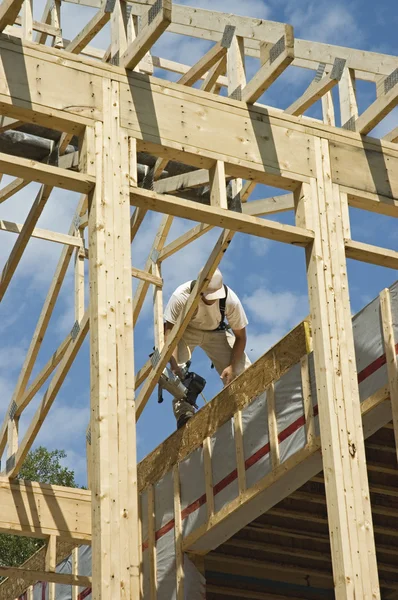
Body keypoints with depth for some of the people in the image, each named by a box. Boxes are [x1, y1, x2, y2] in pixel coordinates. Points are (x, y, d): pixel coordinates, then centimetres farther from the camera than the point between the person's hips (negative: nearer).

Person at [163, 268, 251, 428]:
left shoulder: (231, 300, -30)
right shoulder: (181, 296, -36)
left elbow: (240, 337, -17)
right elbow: (170, 331, -36)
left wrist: (232, 366, -29)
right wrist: (174, 365, -50)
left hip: (215, 332, 2)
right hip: (186, 330, -2)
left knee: (241, 371, -15)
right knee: (178, 368, -32)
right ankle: (184, 412, -29)